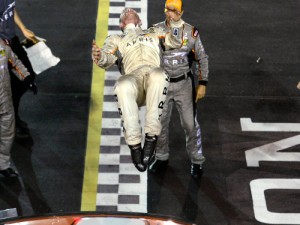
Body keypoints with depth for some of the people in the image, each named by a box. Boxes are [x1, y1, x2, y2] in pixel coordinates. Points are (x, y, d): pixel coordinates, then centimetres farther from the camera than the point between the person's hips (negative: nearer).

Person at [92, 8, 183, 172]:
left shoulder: (154, 33, 39)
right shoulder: (116, 39, 34)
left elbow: (176, 41, 24)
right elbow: (108, 59, 11)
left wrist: (174, 20, 7)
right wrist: (99, 57, -14)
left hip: (155, 76, 1)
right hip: (133, 79, 0)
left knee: (158, 74, -38)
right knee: (122, 86, -38)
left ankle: (151, 137, -34)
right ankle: (134, 145, -31)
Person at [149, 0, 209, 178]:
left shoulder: (190, 32, -8)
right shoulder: (156, 30, -6)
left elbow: (202, 58, 0)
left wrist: (203, 84, -6)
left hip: (184, 84, -2)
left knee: (190, 123, 0)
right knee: (160, 123, 10)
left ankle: (197, 161, 17)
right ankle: (162, 158, 31)